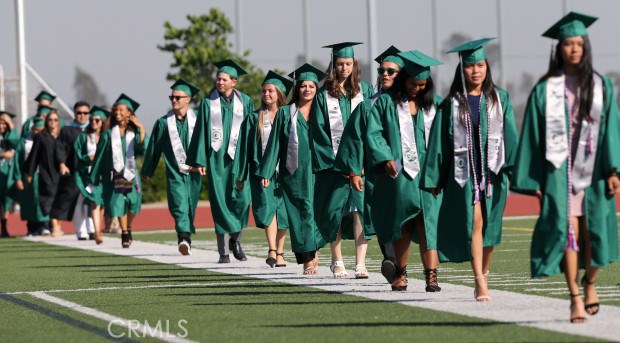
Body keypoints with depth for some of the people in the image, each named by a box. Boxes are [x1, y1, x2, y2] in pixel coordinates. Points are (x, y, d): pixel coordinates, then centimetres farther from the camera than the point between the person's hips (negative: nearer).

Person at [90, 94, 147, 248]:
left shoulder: (134, 133, 7)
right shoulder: (108, 134, 6)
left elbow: (143, 148, -11)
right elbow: (100, 156, 8)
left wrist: (141, 128, -12)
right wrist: (94, 177, 7)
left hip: (130, 172, 1)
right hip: (114, 174, -1)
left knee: (132, 202, -1)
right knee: (119, 202, -8)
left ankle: (128, 228, 25)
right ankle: (125, 235, 1)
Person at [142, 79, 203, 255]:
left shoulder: (197, 120, 4)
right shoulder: (163, 123, 6)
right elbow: (154, 148, 12)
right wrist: (146, 171, 17)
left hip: (193, 173, 1)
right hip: (174, 172, -1)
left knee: (190, 207, 8)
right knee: (179, 205, -17)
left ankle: (185, 239, 23)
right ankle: (184, 238, -30)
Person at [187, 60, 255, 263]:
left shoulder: (245, 102, 7)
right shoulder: (208, 103, 6)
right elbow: (201, 132, 5)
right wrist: (199, 160, -2)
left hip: (239, 156, 0)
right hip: (217, 157, 0)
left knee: (241, 198, -12)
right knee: (220, 201, -3)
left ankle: (235, 239, 11)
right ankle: (224, 250, 0)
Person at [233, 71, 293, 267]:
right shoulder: (254, 119, 9)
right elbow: (244, 147, 10)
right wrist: (240, 175, 6)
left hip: (284, 168, 0)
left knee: (282, 211, 2)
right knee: (267, 206, -16)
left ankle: (279, 253, 11)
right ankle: (272, 250, -24)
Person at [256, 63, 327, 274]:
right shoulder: (286, 113, 7)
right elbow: (275, 144, 6)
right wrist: (266, 172, 1)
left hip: (318, 170, 1)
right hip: (294, 172, -1)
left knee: (316, 209, -3)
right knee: (300, 213, -4)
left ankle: (312, 252, 12)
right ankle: (308, 258, -2)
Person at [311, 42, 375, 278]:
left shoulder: (365, 90, 8)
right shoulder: (324, 95, 5)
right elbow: (318, 131, 1)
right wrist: (334, 158, -9)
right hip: (333, 161, 0)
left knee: (360, 207, -11)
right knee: (334, 211, 2)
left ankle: (361, 264, -16)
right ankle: (337, 262, 15)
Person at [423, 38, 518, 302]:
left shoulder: (499, 99, 9)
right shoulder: (452, 104, 5)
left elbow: (510, 135, 3)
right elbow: (439, 142, 6)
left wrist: (513, 167, -10)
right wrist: (435, 178, 4)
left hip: (493, 170, 2)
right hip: (464, 171, -2)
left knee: (490, 227, 5)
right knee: (474, 222, -11)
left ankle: (483, 276, 20)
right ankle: (481, 285, -15)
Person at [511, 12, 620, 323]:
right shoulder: (545, 90, 4)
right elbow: (533, 137, 4)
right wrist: (532, 181, -1)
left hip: (593, 169, 1)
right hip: (559, 169, -1)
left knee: (593, 231, 4)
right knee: (567, 229, -10)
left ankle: (589, 282, 30)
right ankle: (575, 297, -7)